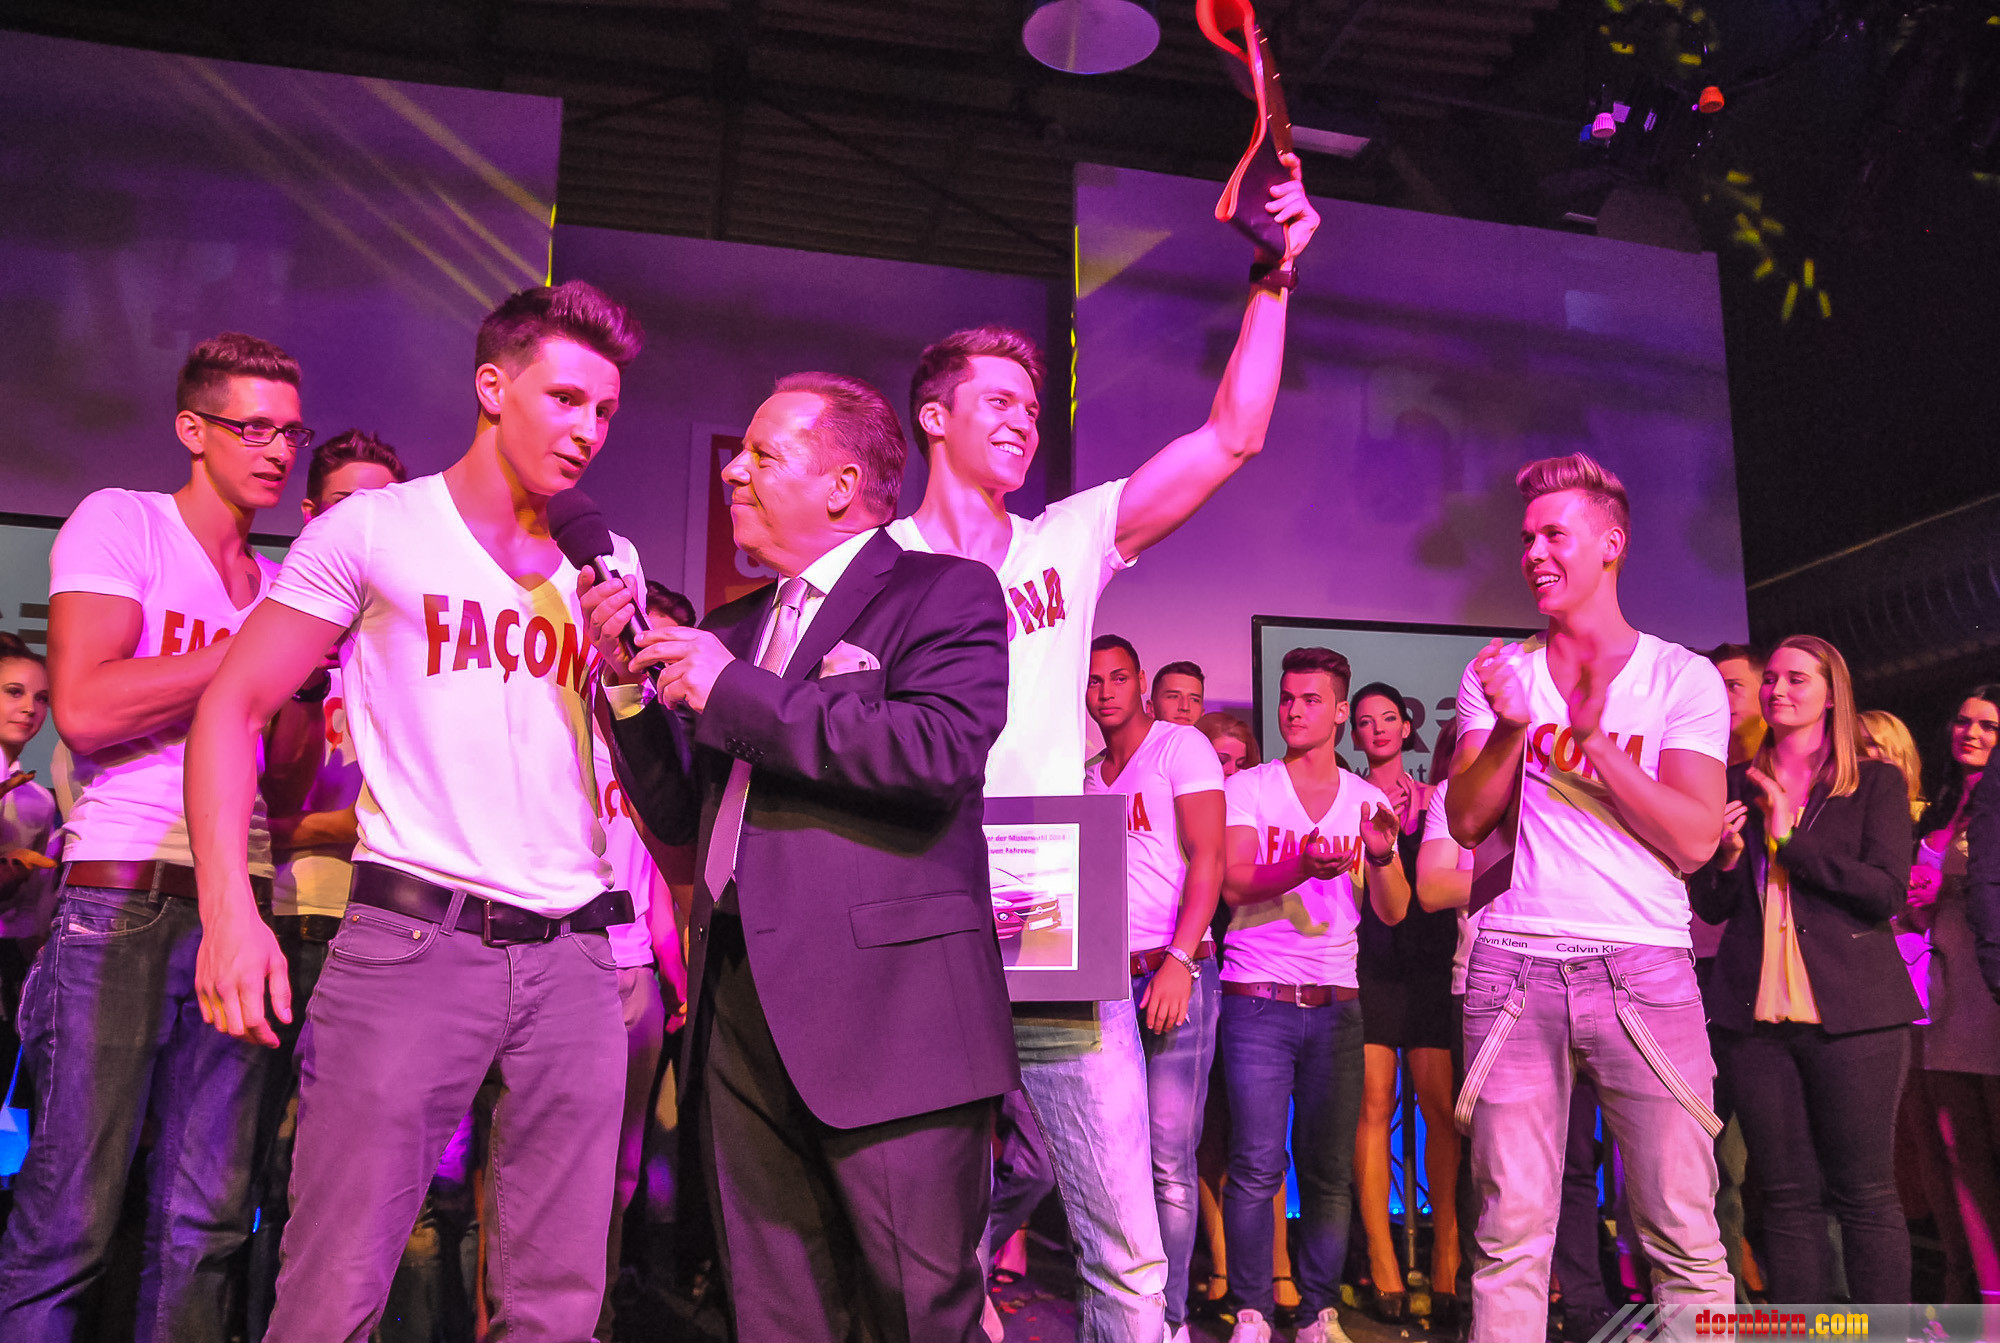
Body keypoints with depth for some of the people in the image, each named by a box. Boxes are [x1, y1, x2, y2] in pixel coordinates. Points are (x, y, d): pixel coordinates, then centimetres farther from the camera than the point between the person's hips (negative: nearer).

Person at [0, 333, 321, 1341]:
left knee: (205, 1221, 6)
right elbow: (85, 711, -14)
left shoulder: (279, 583, 16)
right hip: (121, 903, -5)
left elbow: (283, 788, 12)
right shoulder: (118, 523, 1)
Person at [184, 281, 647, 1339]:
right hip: (413, 935, -4)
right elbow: (230, 711, -1)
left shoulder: (610, 565, 15)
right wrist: (228, 910, -13)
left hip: (573, 950, 4)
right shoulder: (372, 530, 3)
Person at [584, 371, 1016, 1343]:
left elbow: (943, 753, -20)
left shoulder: (945, 594, -1)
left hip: (886, 1010, -6)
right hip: (741, 1007, 7)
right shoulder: (733, 625, 19)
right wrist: (628, 679, 4)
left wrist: (734, 693, -15)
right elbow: (681, 814, 19)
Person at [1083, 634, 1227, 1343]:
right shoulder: (1088, 774, 19)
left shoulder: (1181, 745, 2)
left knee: (1168, 1159, -6)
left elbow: (1207, 857, -7)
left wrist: (1179, 963, -17)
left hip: (1172, 972, -5)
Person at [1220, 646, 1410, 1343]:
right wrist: (1306, 865, -27)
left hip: (1336, 1003, 3)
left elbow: (1393, 911, 5)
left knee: (1330, 1170, 3)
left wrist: (1382, 855, -16)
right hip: (1258, 998, -2)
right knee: (1257, 1168, -6)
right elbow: (1234, 884, -10)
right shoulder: (1248, 787, 3)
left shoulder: (1367, 800, 10)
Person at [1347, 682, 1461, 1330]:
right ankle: (1382, 1261, 1)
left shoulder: (1436, 798, 14)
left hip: (1431, 960, 2)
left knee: (1442, 1106, -5)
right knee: (1374, 1103, -5)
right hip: (1367, 959, -1)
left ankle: (1447, 1258, 4)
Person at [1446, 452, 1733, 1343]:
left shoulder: (1683, 677, 6)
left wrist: (1594, 734, -10)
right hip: (1513, 963, 2)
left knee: (1685, 1236, -3)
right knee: (1511, 1233, 1)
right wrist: (1513, 727, -10)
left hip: (1644, 965, -1)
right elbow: (1467, 821, 5)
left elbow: (1695, 840, -4)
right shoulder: (1496, 676, 13)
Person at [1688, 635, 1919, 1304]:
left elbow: (1886, 891, -8)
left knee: (1865, 1194, -1)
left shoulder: (1876, 783, 6)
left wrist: (1790, 839, -11)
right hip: (1755, 1013, 3)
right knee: (1787, 1195, 6)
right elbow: (1711, 907, 10)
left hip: (1851, 1011, -2)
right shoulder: (1735, 785, 13)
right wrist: (1726, 856, -9)